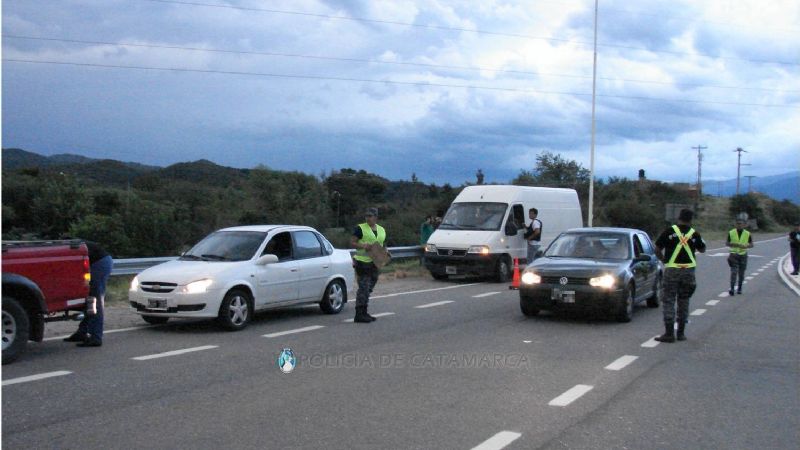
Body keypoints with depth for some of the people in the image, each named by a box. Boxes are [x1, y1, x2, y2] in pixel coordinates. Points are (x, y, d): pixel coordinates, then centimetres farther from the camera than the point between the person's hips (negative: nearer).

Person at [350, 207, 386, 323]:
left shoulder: (382, 230, 15)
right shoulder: (360, 228, -4)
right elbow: (352, 243, -7)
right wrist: (363, 246, -22)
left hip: (375, 263, 7)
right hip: (362, 262, -7)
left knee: (369, 288, 12)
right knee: (363, 287, -12)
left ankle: (364, 313, 21)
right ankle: (359, 315, -10)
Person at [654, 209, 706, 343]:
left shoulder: (669, 231, -4)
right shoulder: (694, 234, 2)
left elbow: (657, 249, -2)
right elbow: (702, 250, 18)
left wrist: (663, 260, 15)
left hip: (672, 270, -2)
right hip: (688, 270, 2)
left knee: (669, 301, 1)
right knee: (684, 301, 12)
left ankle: (669, 333, -4)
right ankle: (681, 333, 15)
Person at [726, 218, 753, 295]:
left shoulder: (747, 234, 0)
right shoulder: (731, 233, -1)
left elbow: (751, 245, 5)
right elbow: (727, 243, 6)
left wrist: (745, 246, -16)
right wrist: (732, 245, -16)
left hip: (743, 255, 1)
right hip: (734, 254, -1)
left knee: (741, 273, 6)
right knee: (734, 272, -12)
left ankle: (739, 288, 20)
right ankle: (732, 289, -17)